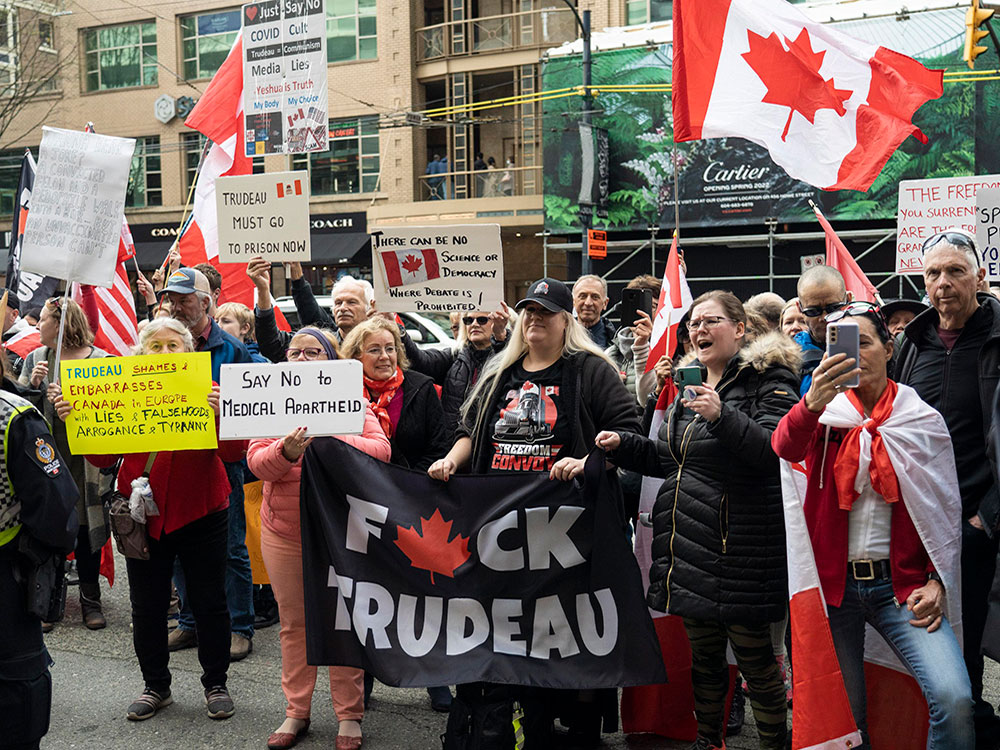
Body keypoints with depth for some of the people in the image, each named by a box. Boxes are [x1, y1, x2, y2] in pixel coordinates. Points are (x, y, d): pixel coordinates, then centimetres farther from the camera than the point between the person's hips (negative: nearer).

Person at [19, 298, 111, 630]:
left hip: (86, 459, -2)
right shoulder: (35, 359, 9)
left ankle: (90, 599, 20)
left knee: (87, 528, 5)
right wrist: (33, 385, -8)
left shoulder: (100, 360, -2)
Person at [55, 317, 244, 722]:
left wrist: (222, 414, -33)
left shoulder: (205, 391, -5)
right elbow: (104, 457, 0)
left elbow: (234, 453, -15)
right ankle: (155, 685, 28)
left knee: (209, 602, 7)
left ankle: (216, 684, 24)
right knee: (147, 606, 11)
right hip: (144, 516, 2)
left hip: (200, 514, -2)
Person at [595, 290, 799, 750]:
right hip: (691, 545, 7)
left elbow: (776, 451, -20)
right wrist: (624, 445, 10)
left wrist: (722, 416, -31)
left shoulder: (768, 380, -6)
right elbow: (669, 460, 25)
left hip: (739, 548, -7)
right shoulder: (689, 385, 17)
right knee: (703, 654, 17)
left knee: (753, 654, 0)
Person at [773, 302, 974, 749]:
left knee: (953, 698, -19)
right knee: (844, 713, 7)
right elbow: (785, 447, -22)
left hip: (902, 583, 0)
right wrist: (811, 403, -42)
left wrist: (936, 582, -3)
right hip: (835, 583, 0)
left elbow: (944, 510, 8)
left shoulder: (922, 421, 5)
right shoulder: (824, 413, 2)